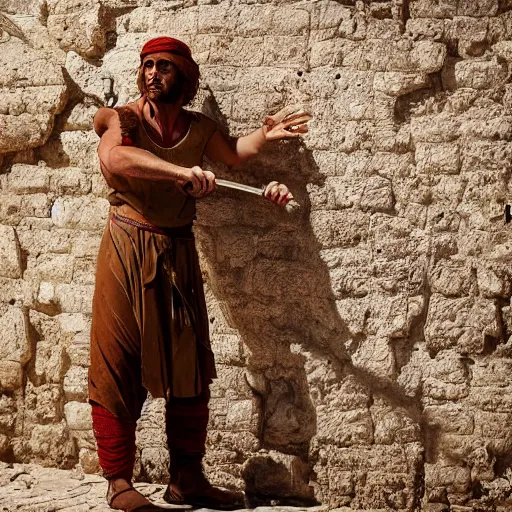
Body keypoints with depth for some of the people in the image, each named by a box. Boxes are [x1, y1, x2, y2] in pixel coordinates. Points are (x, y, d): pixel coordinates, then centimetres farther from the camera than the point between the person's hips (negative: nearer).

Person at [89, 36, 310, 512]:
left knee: (189, 365, 7)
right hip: (128, 249, -5)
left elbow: (232, 153, 30)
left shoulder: (199, 128, 9)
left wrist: (265, 134, 13)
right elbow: (114, 157, -29)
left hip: (178, 253, 5)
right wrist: (183, 172, -38)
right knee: (118, 366, -3)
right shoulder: (123, 118, -6)